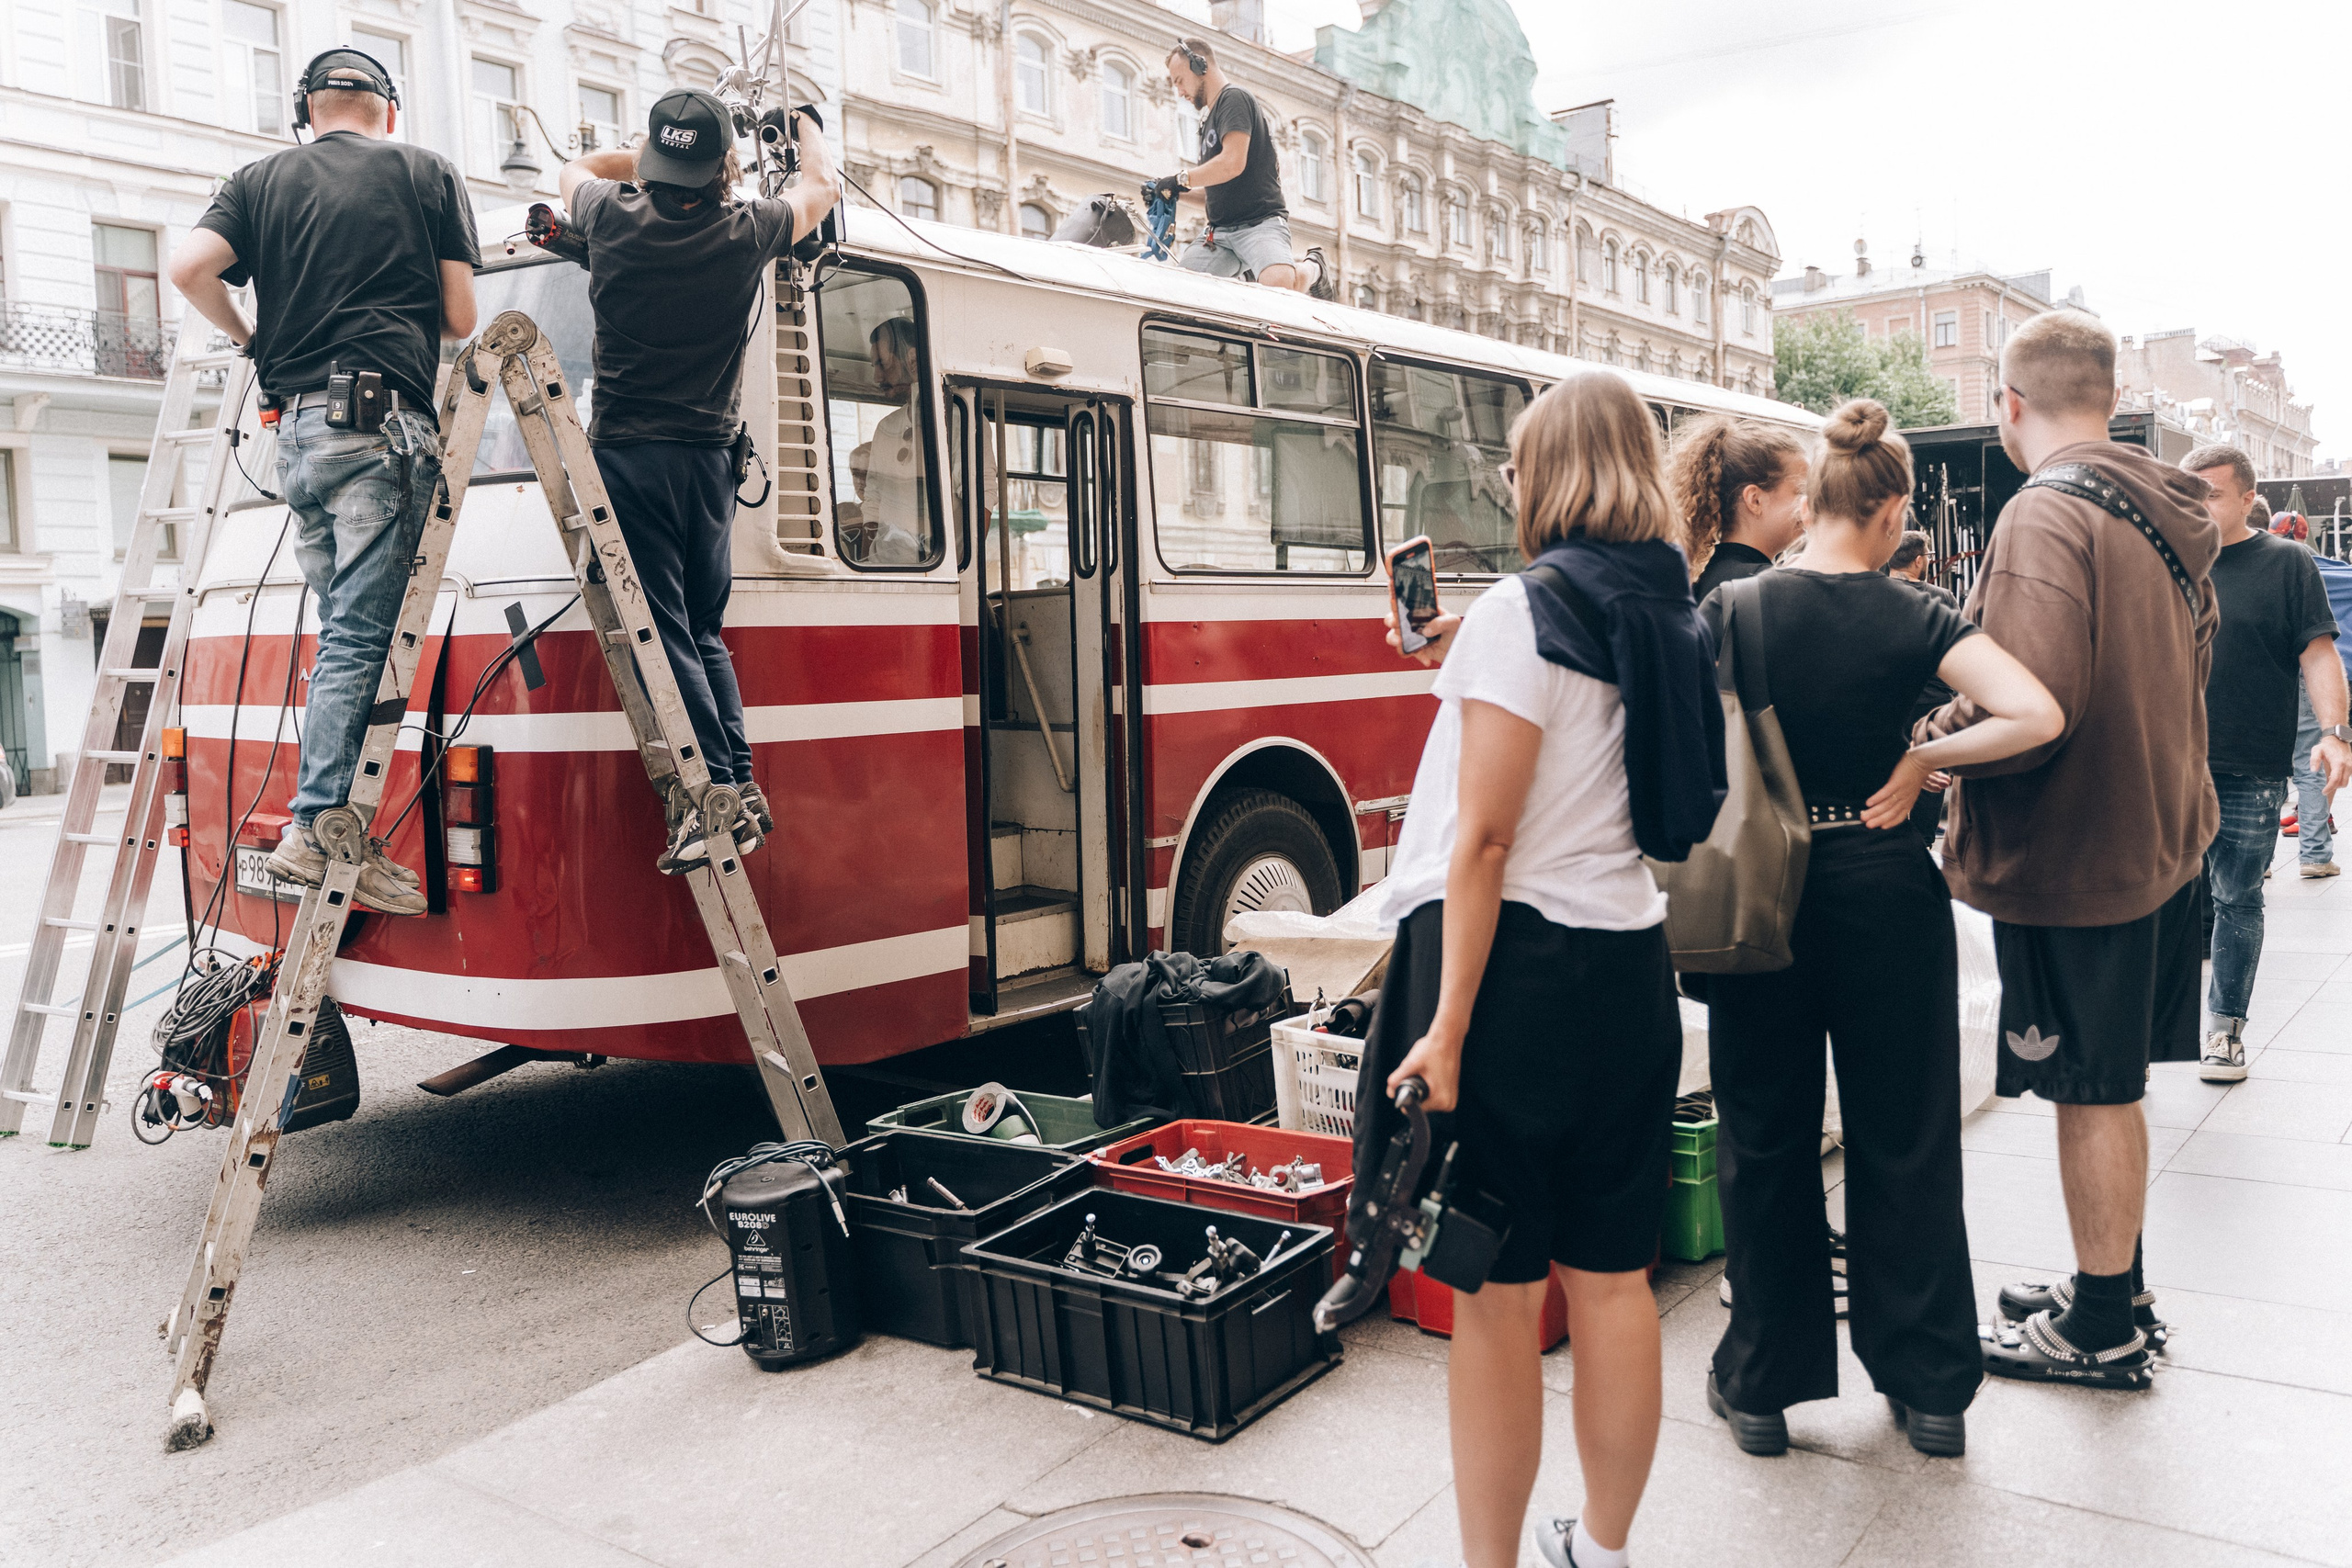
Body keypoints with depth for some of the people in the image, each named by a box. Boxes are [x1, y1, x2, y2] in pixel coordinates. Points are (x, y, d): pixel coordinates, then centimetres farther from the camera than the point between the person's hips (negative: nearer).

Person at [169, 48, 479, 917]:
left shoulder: (262, 180, 17)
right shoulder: (428, 173, 10)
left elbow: (188, 267, 1)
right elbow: (460, 318, 6)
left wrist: (247, 333, 20)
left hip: (295, 425, 4)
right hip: (383, 422, -4)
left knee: (346, 628, 12)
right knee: (358, 635, -7)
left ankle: (327, 822, 11)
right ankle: (316, 828, -11)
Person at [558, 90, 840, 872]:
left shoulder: (615, 220, -1)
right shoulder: (745, 233, 0)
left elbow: (575, 170, 25)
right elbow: (823, 186, 22)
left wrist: (649, 159, 38)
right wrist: (804, 125, 41)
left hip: (626, 452, -2)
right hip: (708, 455, 2)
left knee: (662, 632, -5)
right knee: (703, 629, 14)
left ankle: (711, 794, -14)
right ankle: (742, 786, 6)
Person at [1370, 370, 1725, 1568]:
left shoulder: (1523, 610, -11)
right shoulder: (1673, 615, 9)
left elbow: (1483, 841, -17)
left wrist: (1447, 1025, -16)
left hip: (1513, 969, -7)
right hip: (1630, 972, 7)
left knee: (1496, 1297, 3)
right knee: (1611, 1279, 16)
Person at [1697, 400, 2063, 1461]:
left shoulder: (1730, 612, -6)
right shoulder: (1917, 619, -8)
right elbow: (2036, 714, -18)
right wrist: (1923, 760, -5)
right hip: (1886, 891, 0)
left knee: (1764, 1141, 12)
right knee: (1905, 1141, 13)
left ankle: (1762, 1384, 23)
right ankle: (1930, 1385, 25)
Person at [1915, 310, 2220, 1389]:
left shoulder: (2047, 517, -21)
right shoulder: (2167, 514, 8)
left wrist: (1923, 745, -15)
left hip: (2072, 853, -9)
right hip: (2157, 834, 9)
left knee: (2093, 1093, 4)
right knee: (2110, 1086, 20)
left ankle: (2101, 1330, 19)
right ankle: (2114, 1290, 34)